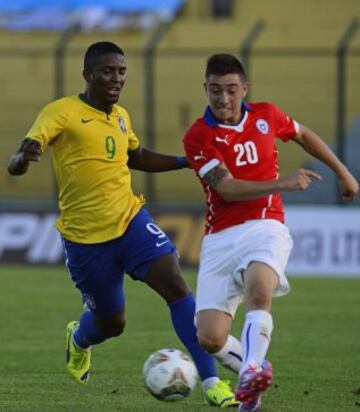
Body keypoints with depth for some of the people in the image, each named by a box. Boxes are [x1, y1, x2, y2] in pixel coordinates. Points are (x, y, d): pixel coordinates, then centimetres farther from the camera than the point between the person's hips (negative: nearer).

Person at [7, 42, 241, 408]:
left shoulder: (121, 116, 9)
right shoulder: (61, 113, -12)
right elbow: (16, 164, -22)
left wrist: (187, 162, 19)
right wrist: (23, 158, -47)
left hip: (130, 220, 4)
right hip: (85, 237, -4)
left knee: (176, 287, -16)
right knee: (110, 324, 8)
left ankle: (210, 381, -15)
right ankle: (78, 339, 47)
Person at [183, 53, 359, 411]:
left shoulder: (266, 116, 7)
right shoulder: (198, 136, -4)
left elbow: (304, 136, 29)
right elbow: (227, 188, -15)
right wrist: (283, 184, -24)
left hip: (265, 228, 0)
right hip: (220, 237, 0)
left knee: (258, 288, -36)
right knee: (210, 339, -10)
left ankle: (251, 372, -43)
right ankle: (254, 363, 20)